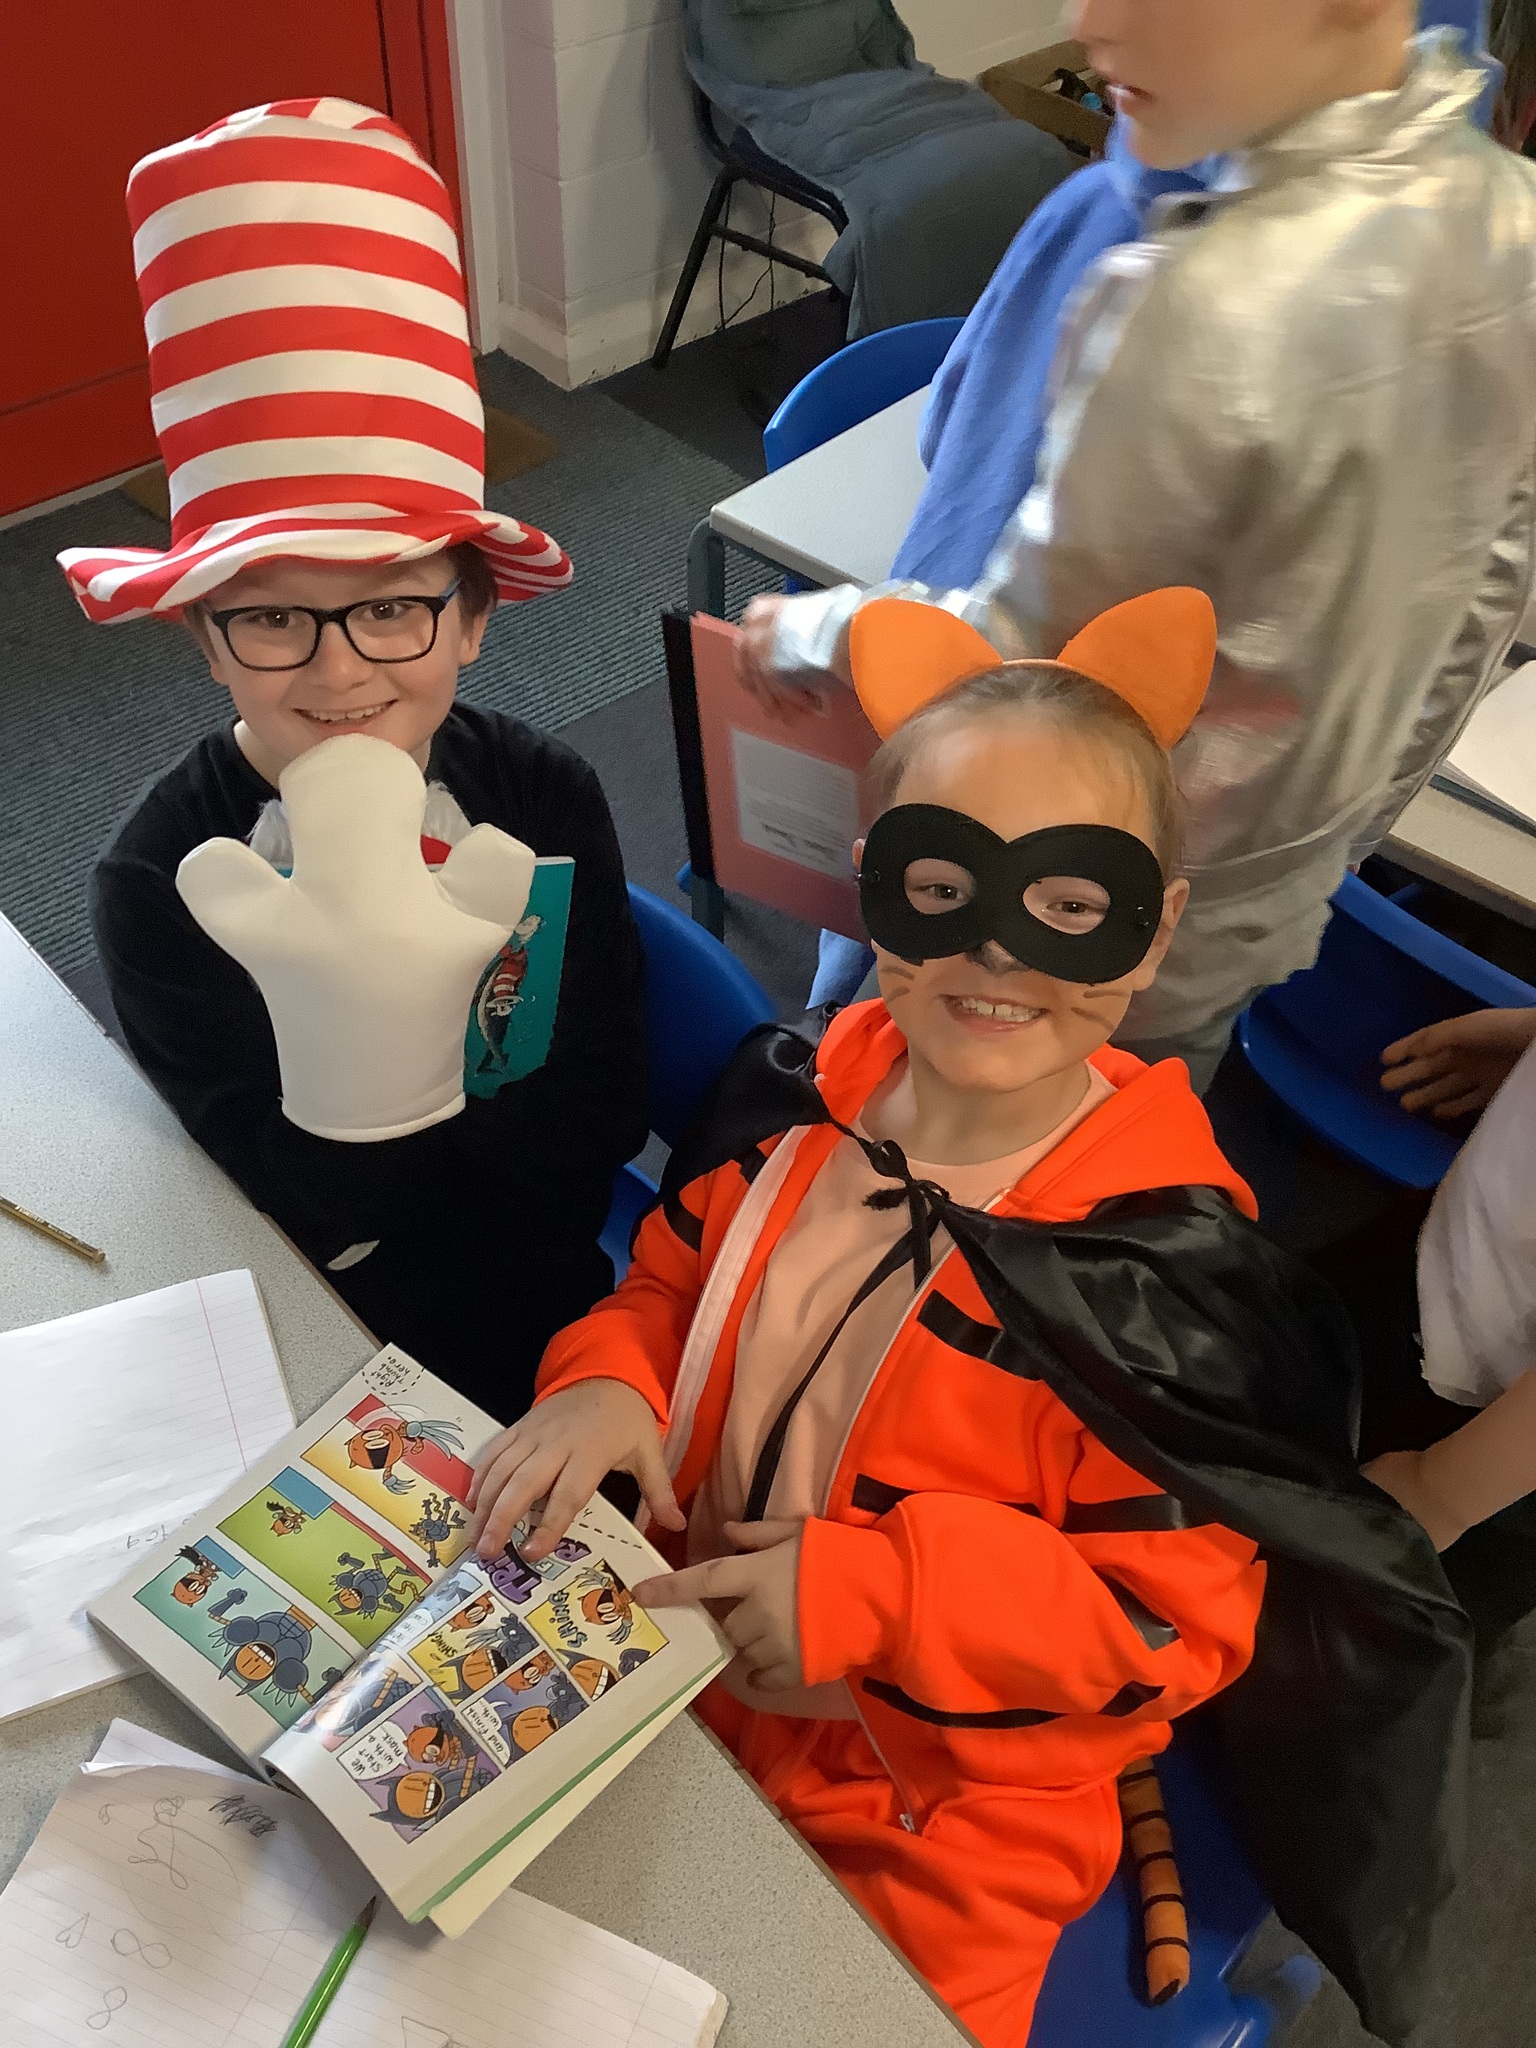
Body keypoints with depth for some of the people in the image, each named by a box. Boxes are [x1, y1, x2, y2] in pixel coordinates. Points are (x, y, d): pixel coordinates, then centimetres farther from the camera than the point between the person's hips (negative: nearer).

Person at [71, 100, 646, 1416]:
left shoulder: (545, 798, -12)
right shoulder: (160, 884, -17)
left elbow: (600, 1125, -9)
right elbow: (317, 1214, -17)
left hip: (553, 1308, 2)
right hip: (322, 1347, -1)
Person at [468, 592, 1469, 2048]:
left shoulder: (1167, 1271, -25)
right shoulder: (798, 1107, -10)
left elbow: (1177, 1619, -19)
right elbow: (670, 1291, 6)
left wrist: (876, 1590, -29)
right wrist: (607, 1386, -16)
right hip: (675, 1676, 5)